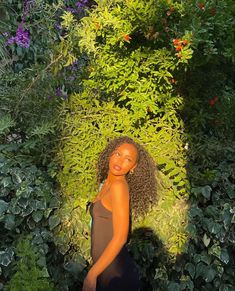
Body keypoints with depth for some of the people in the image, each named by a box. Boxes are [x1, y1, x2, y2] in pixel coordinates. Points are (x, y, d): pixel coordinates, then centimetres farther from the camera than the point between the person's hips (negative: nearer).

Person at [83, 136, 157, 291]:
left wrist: (91, 275, -19)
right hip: (105, 269, 7)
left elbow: (120, 237, -23)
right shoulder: (108, 183, 4)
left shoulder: (119, 186, -20)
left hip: (116, 274, -7)